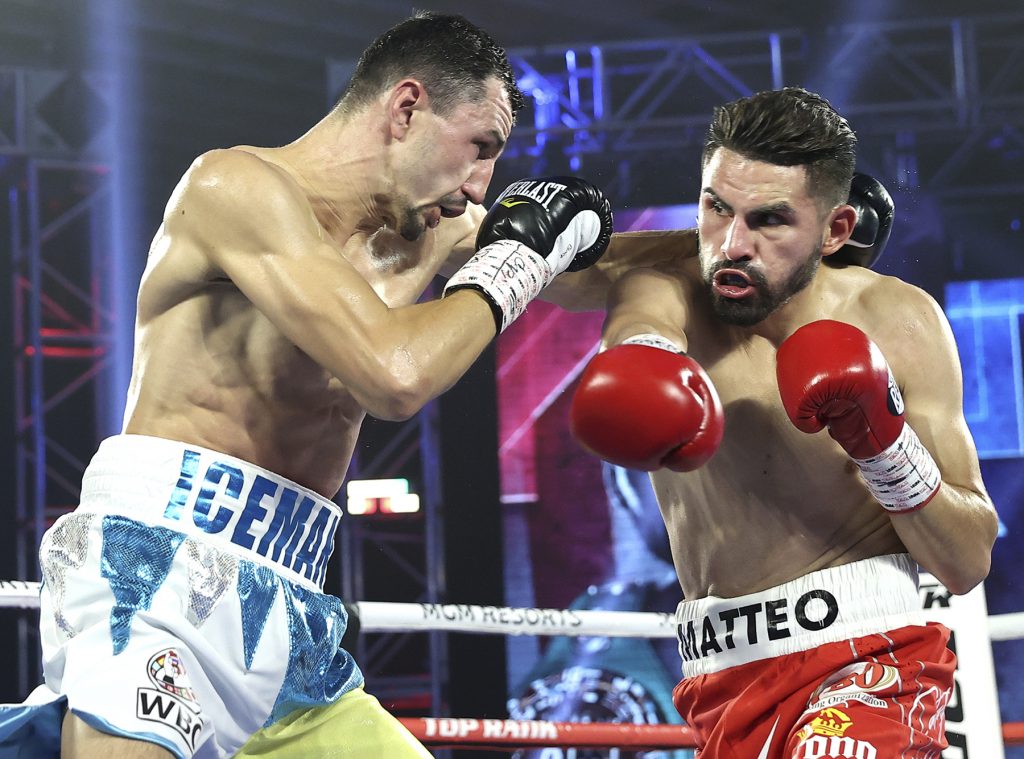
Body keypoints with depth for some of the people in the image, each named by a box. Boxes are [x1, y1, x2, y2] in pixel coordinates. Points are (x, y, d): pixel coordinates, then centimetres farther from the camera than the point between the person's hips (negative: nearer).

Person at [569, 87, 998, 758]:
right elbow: (642, 326, -30)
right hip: (722, 683, 3)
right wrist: (645, 364, -53)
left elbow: (969, 563, -3)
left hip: (863, 657, -3)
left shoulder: (897, 322, -5)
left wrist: (886, 443, -20)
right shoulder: (666, 292, -3)